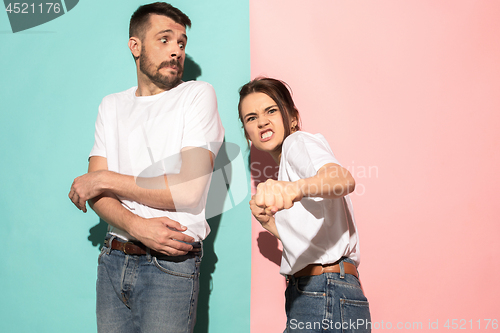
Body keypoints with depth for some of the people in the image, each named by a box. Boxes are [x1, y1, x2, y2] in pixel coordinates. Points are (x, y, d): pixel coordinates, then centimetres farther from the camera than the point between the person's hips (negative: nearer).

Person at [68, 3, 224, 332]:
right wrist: (137, 226, -19)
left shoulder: (197, 95, -5)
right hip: (113, 259, 4)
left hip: (170, 264, -4)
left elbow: (189, 191, -15)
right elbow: (96, 191, 1)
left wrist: (105, 179, -8)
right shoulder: (113, 105, 9)